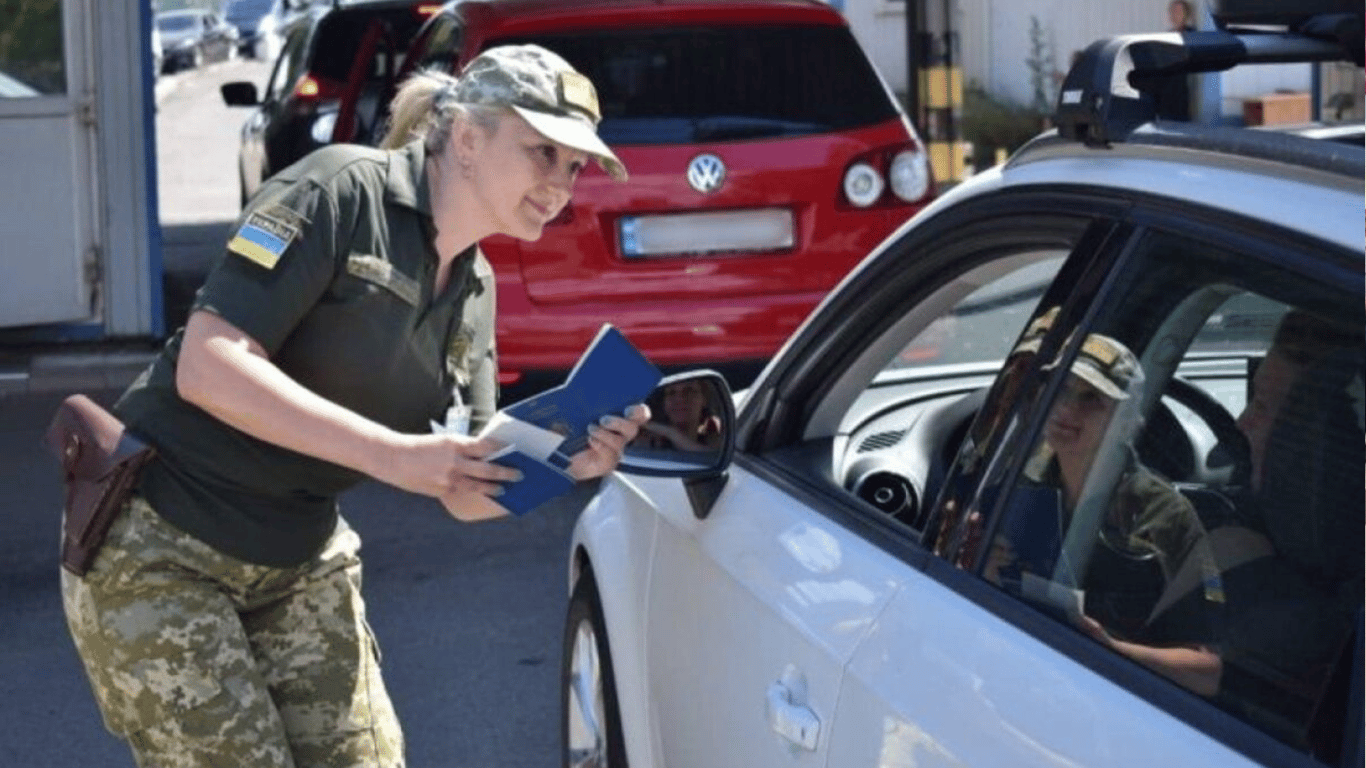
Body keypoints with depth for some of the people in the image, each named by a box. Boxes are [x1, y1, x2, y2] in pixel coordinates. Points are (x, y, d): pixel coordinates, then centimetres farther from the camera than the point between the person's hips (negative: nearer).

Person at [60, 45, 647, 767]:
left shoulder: (474, 287, 7)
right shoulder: (343, 191, -16)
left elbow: (466, 493, 5)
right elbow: (207, 366, -26)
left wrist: (565, 461, -16)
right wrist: (395, 454, -29)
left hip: (300, 564, 8)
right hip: (156, 546, -7)